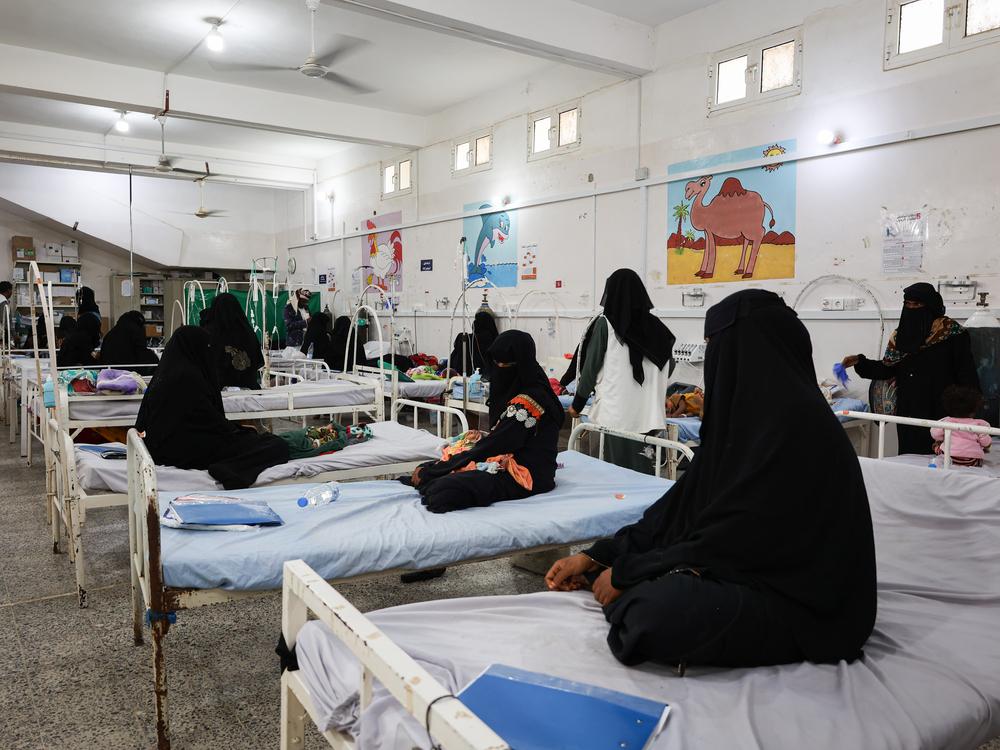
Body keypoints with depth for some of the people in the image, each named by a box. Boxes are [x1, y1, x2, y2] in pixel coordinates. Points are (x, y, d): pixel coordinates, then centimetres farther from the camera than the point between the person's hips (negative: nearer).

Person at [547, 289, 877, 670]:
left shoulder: (793, 425, -24)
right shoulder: (748, 413, 5)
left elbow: (735, 533, -23)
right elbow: (682, 503, 5)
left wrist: (628, 573, -13)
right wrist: (595, 557, 1)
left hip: (798, 599, -8)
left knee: (657, 611, -32)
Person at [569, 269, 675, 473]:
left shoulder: (605, 324, -6)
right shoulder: (656, 326, 4)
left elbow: (590, 367, -2)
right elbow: (667, 369, 11)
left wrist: (577, 404, 9)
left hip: (615, 414, -3)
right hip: (648, 415, 4)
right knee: (642, 470, 9)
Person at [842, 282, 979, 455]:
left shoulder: (951, 332, -4)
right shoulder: (901, 334, 10)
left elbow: (966, 373, -7)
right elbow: (888, 369, 8)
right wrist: (860, 362, -4)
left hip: (939, 411, -4)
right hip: (908, 411, 5)